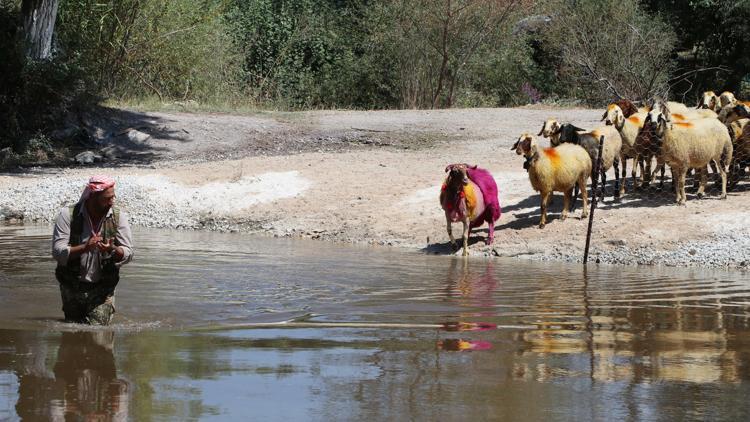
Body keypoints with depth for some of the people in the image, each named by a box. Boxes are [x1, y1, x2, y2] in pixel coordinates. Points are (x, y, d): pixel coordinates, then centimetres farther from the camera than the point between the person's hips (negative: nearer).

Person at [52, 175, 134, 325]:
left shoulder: (118, 217, -2)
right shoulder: (67, 215, -8)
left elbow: (128, 254, -4)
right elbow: (58, 252, -15)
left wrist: (113, 250, -26)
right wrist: (85, 247, -29)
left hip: (102, 291, 0)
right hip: (72, 288, 0)